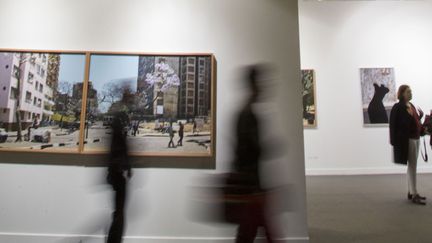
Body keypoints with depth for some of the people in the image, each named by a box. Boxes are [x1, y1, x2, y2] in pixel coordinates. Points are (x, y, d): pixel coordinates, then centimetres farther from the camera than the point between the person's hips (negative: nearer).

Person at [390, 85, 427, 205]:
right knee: (412, 166, -6)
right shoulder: (398, 107, -12)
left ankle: (411, 192, 23)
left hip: (416, 138, 9)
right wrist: (396, 142, -20)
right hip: (407, 140, -8)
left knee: (412, 166, 13)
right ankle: (414, 195, 1)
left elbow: (414, 122, 20)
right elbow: (393, 125, -16)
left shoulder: (411, 106, 13)